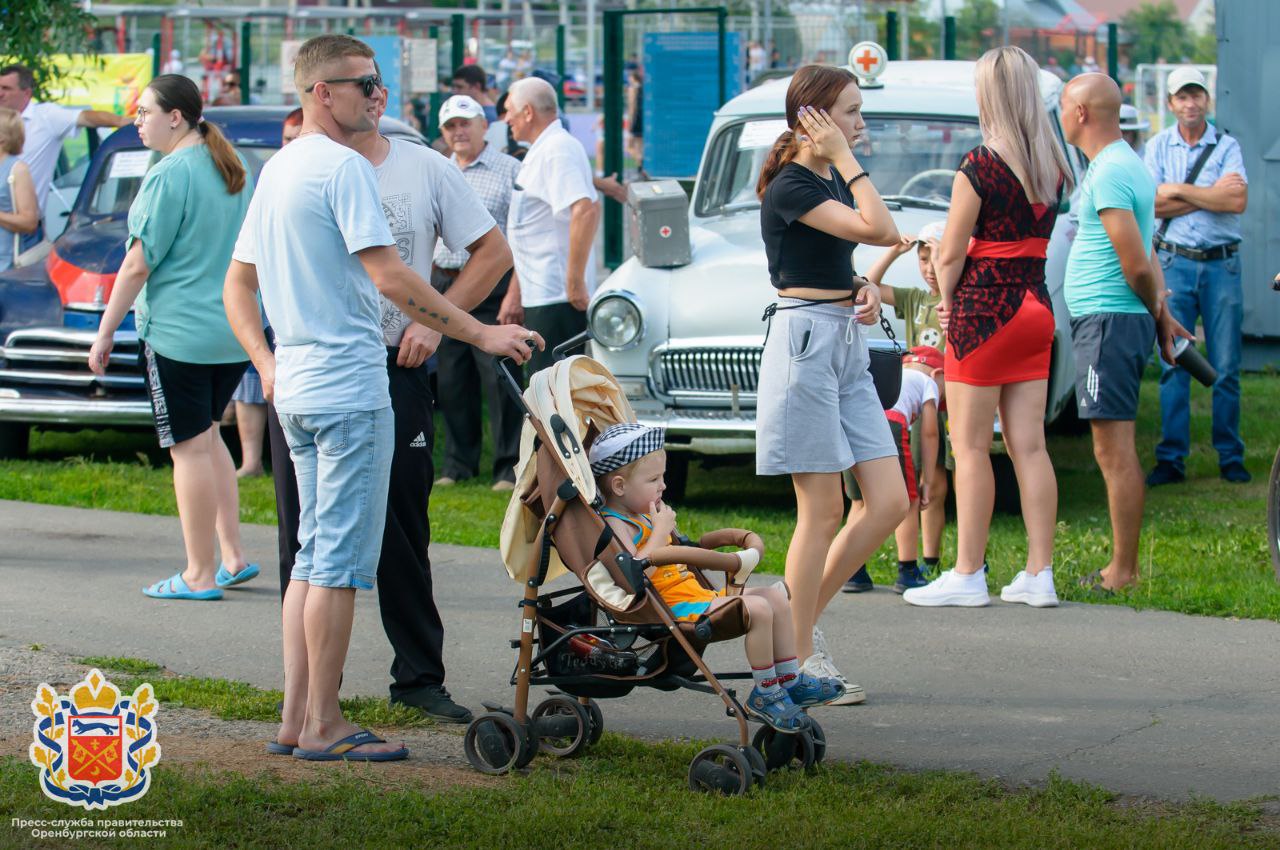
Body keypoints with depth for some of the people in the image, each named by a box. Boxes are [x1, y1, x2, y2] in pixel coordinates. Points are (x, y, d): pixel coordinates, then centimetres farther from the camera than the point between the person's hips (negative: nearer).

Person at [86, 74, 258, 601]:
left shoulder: (170, 176, -15)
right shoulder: (234, 171, 10)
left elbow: (139, 264, -16)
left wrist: (105, 332, -10)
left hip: (180, 331, -8)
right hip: (237, 329, 8)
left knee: (190, 448, -2)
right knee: (206, 437, 20)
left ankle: (199, 576, 2)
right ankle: (233, 557, 19)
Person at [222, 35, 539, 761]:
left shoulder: (278, 169, 15)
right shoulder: (344, 167, -14)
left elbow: (238, 285, 20)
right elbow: (390, 276, -21)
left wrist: (267, 363, 16)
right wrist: (481, 334, -18)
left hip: (296, 389, 9)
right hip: (350, 386, -9)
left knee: (315, 555, 13)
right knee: (341, 560, -5)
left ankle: (296, 719, 15)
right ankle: (323, 726, -2)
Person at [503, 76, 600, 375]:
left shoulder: (558, 150, -13)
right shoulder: (540, 152, 21)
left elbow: (586, 210, -28)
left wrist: (575, 281, -28)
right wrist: (515, 293, 25)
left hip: (556, 298, -11)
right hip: (541, 297, 11)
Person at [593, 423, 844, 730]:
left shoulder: (642, 517, 19)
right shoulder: (615, 525, -14)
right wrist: (660, 530, -23)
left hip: (697, 594, 11)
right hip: (676, 607, -11)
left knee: (776, 597, 10)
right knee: (758, 609, -23)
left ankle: (789, 680, 13)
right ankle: (765, 694, -12)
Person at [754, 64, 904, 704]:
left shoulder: (831, 179, 14)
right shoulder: (790, 187, -14)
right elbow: (881, 230, -23)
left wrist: (864, 289, 5)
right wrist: (845, 159, -15)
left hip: (847, 343, 9)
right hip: (805, 340, -9)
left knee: (890, 502, 3)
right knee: (823, 512, -4)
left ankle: (802, 621, 14)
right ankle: (801, 657, 5)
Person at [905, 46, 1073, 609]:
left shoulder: (980, 167, -15)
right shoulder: (1053, 167, 6)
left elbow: (950, 254, -11)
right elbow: (1041, 236, 10)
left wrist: (948, 301, 8)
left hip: (985, 308, -7)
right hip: (1037, 307, 7)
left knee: (970, 446, 0)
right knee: (1029, 445, 8)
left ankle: (967, 575, 3)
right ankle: (1040, 573, 8)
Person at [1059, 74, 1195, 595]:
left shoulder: (1110, 173, -16)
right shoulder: (1127, 164, 17)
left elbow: (1137, 264, -19)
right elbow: (1143, 261, 18)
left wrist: (1157, 315, -3)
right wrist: (1161, 312, 10)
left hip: (1109, 321, -10)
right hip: (1112, 320, 10)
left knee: (1115, 450, -8)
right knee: (1115, 450, 12)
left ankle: (1123, 572, -7)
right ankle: (1123, 567, 15)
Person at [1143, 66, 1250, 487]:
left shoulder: (1227, 147, 3)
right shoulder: (1158, 147, 7)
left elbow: (1238, 201, -12)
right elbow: (1153, 204, -6)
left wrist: (1180, 190, -11)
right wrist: (1211, 194, -9)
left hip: (1222, 263, 0)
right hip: (1175, 262, 1)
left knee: (1226, 367, 0)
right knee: (1174, 365, -2)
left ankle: (1231, 457, 7)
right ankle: (1171, 459, 1)